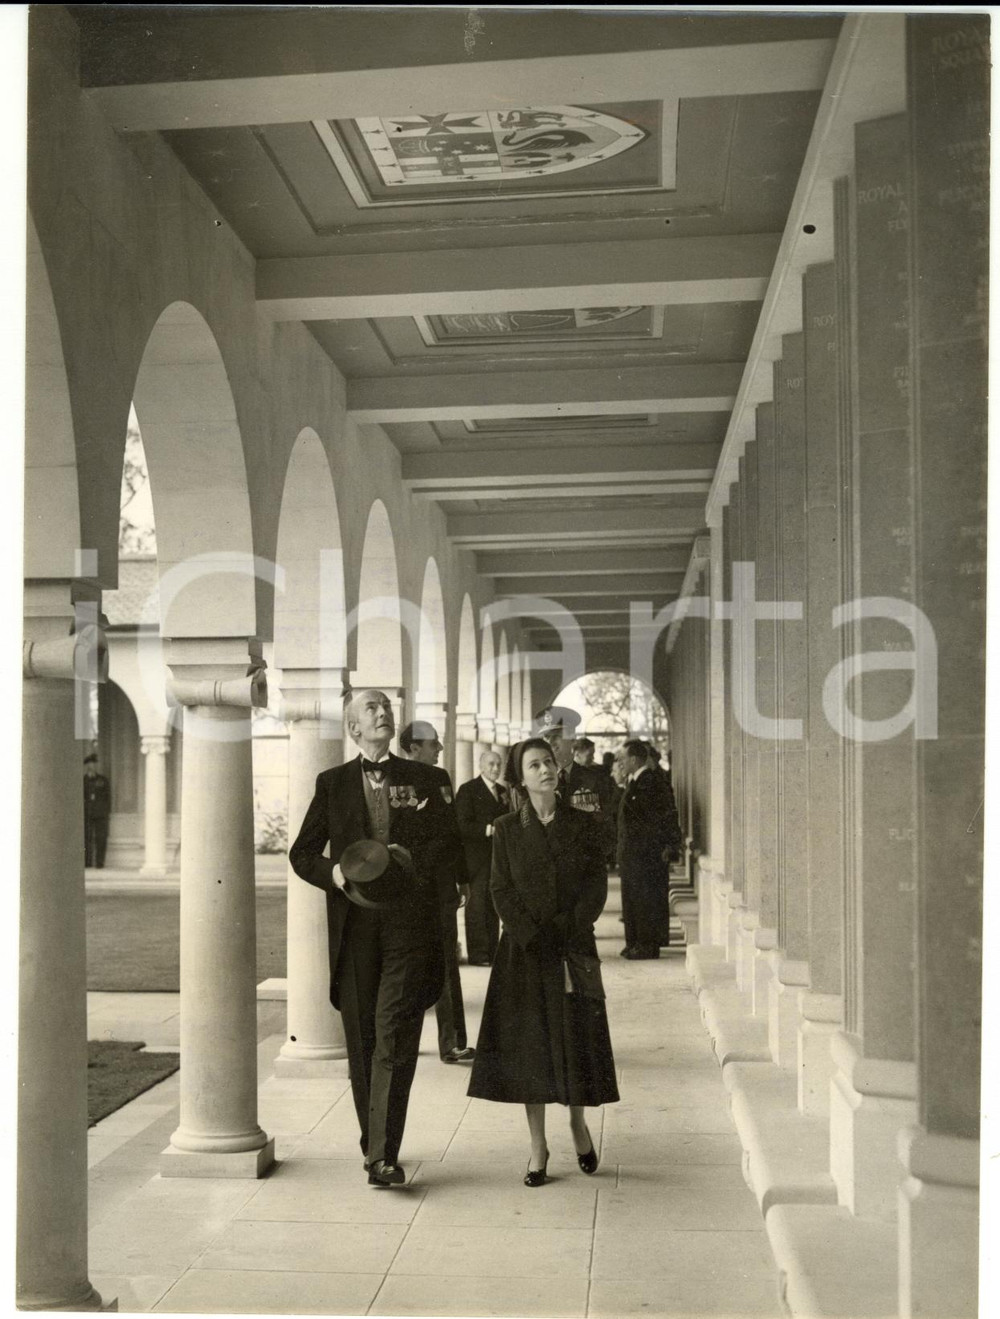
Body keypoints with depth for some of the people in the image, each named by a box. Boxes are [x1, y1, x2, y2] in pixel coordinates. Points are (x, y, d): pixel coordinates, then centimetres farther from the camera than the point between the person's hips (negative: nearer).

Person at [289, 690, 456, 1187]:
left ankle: (384, 1155, -10)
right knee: (361, 1039, 7)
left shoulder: (420, 780, 11)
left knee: (394, 1037, -10)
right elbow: (302, 853, 11)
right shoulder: (333, 783, 11)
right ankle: (372, 1143, 22)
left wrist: (411, 857, -10)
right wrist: (333, 872, -9)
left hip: (409, 924, -1)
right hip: (354, 925, 1)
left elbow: (446, 844, 9)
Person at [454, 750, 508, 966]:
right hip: (477, 857, -7)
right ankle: (477, 954, -2)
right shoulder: (468, 790, -5)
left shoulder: (502, 791, 17)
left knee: (494, 906, 9)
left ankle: (492, 952, 15)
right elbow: (462, 825, -12)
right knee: (477, 905, -5)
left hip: (498, 857, 7)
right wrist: (487, 830, -21)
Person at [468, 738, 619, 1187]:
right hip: (524, 949, 0)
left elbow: (596, 885, -1)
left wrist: (568, 938, -10)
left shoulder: (583, 824, 3)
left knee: (577, 1037, 4)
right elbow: (501, 890, -2)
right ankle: (537, 1146, 9)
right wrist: (534, 939, -11)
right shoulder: (507, 829, 1)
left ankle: (578, 1123, 29)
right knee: (528, 1043, 0)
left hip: (575, 948, 1)